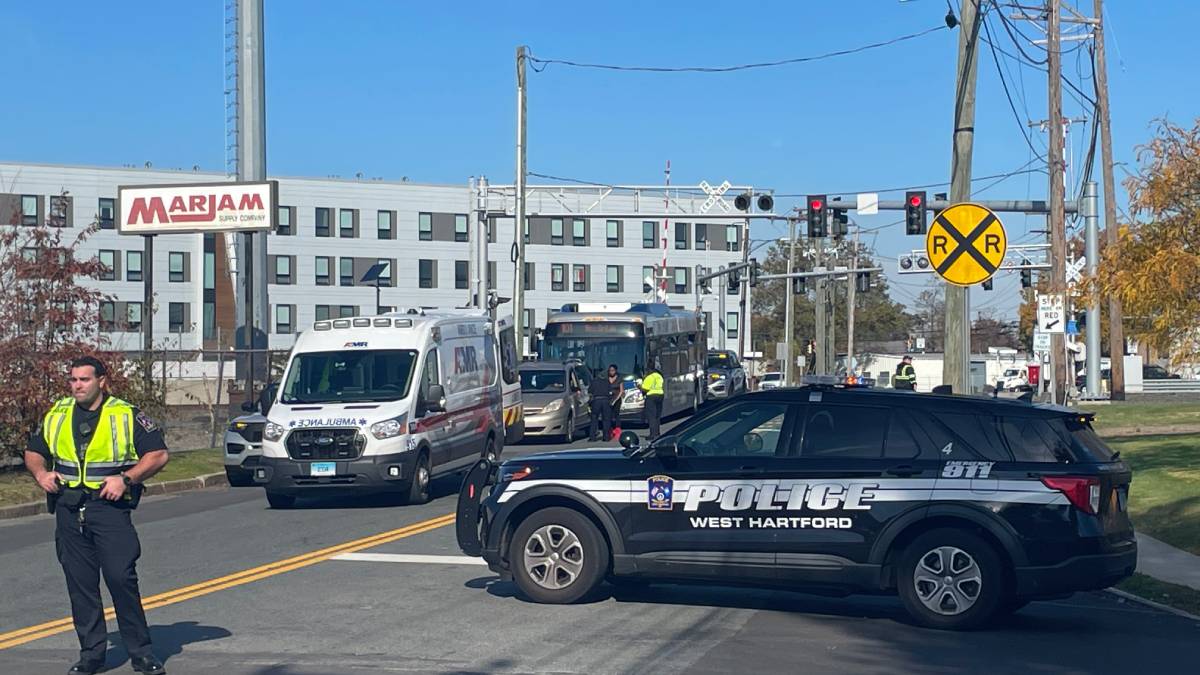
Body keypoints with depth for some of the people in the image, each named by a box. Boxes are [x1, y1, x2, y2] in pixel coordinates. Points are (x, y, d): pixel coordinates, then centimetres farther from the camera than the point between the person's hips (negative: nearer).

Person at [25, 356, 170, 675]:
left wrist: (126, 479, -14)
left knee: (121, 577, -10)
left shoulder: (126, 416, 0)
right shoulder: (56, 415, 12)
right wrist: (41, 473, 0)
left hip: (109, 506, -4)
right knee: (80, 583, 5)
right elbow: (34, 452, 22)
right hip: (68, 510, 4)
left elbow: (158, 454, -2)